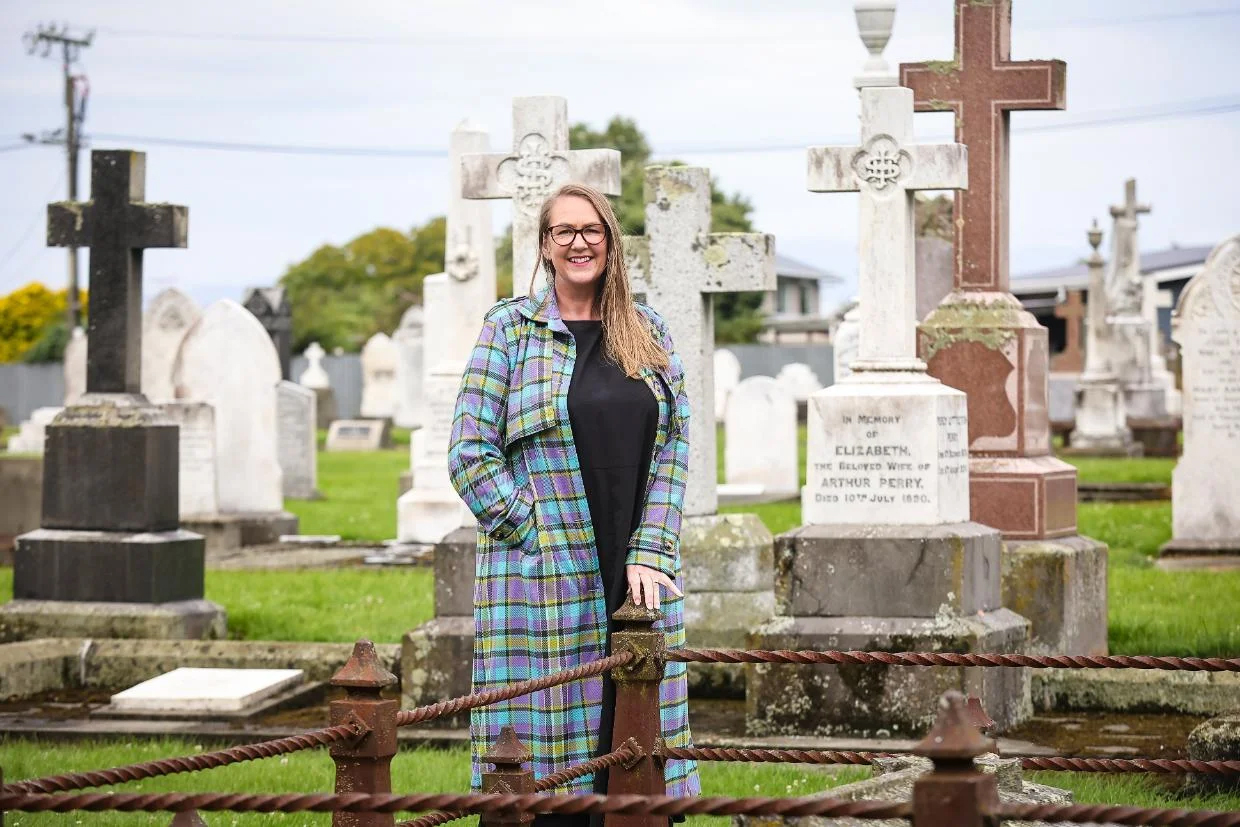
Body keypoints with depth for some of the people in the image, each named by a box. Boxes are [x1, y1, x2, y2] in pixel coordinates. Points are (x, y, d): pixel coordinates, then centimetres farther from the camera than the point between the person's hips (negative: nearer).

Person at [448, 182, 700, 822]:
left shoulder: (647, 332, 13)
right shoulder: (510, 328, 4)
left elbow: (674, 448, 8)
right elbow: (470, 453, -1)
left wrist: (650, 553, -4)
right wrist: (534, 534, -9)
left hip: (641, 576, 3)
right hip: (542, 579, -3)